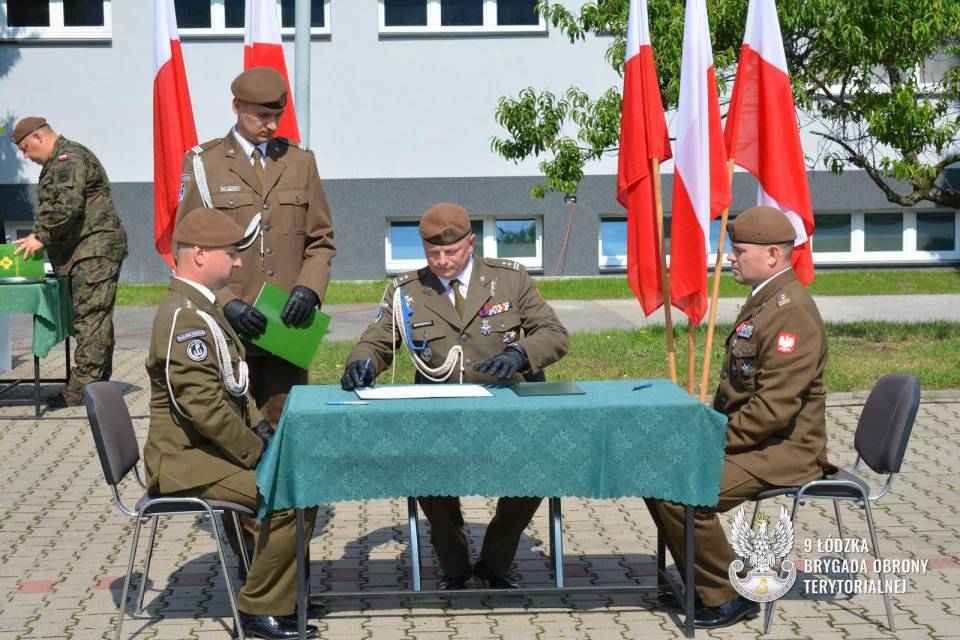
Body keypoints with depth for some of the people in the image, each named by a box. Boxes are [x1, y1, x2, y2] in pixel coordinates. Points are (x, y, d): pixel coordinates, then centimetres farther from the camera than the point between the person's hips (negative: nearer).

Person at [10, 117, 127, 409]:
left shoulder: (70, 158, -11)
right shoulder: (57, 163, 23)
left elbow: (67, 206, -23)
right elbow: (52, 207, 29)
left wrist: (41, 237, -14)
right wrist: (40, 237, 15)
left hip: (94, 250, -11)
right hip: (83, 253, 11)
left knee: (90, 317, -11)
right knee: (93, 319, 10)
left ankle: (82, 387, -13)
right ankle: (97, 383, 13)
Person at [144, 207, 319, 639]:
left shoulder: (200, 307, 14)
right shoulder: (185, 317, -21)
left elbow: (232, 385, 23)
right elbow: (203, 407, -26)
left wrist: (259, 426, 8)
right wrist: (257, 452, -17)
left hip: (208, 449, 11)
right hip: (188, 462, -11)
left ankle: (282, 593, 16)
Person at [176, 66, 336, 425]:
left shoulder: (300, 161, 12)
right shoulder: (202, 163, 4)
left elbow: (321, 241, 14)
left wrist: (309, 289, -5)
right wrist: (224, 302, -11)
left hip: (289, 325, 3)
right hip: (228, 327, -2)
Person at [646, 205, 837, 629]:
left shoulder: (791, 312, -21)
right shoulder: (763, 300, 13)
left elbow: (774, 408, -26)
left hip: (782, 451, -10)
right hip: (753, 440, 10)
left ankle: (728, 598, -4)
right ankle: (704, 584, 15)